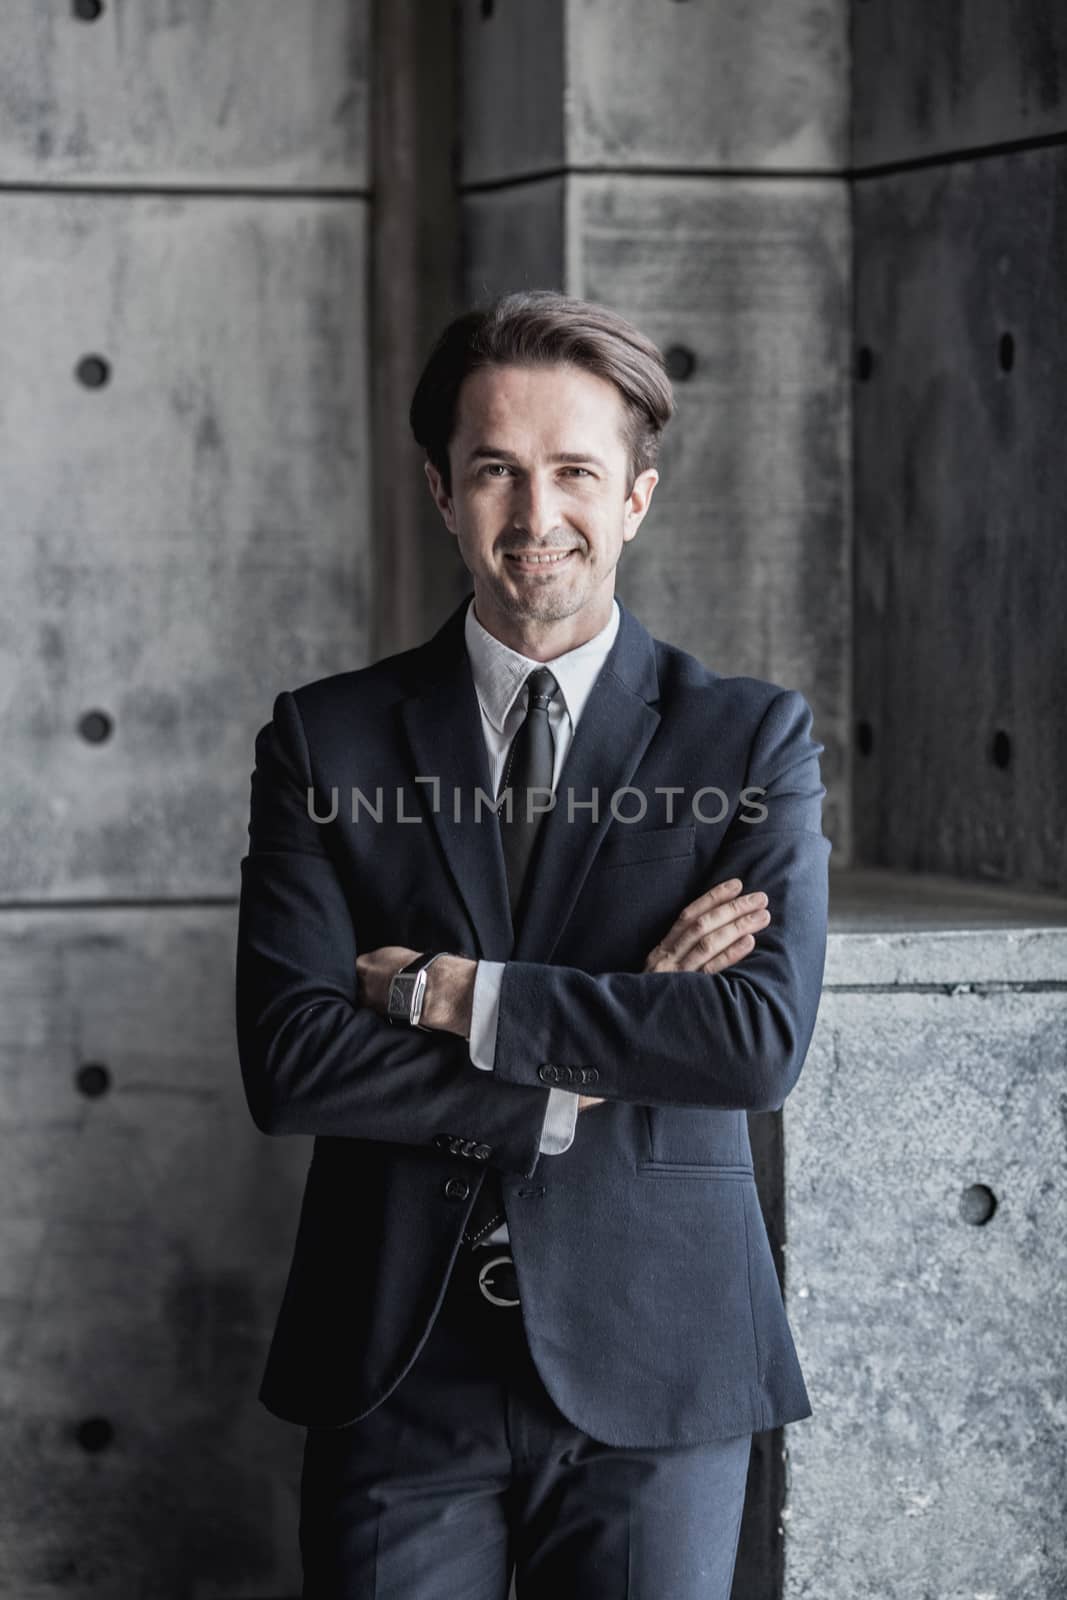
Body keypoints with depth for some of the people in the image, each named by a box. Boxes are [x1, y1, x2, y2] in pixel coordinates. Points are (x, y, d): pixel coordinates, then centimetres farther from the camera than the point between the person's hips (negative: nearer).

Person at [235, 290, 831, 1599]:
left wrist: (456, 995, -13)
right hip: (396, 1369, 1)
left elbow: (763, 1041, -12)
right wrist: (619, 1032, -13)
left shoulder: (754, 739, 2)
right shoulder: (328, 740, 3)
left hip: (653, 1371, 0)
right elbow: (287, 1061, -9)